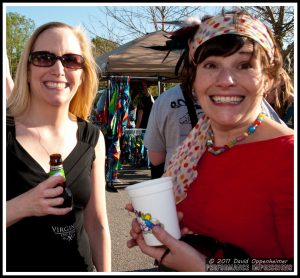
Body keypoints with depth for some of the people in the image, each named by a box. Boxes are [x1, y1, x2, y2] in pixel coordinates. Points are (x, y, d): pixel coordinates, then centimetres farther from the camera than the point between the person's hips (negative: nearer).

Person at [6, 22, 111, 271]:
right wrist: (22, 206, -28)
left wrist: (104, 271, 0)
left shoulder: (92, 139, -5)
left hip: (78, 265, 3)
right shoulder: (8, 132, -14)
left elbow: (97, 225, 1)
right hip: (14, 264, -2)